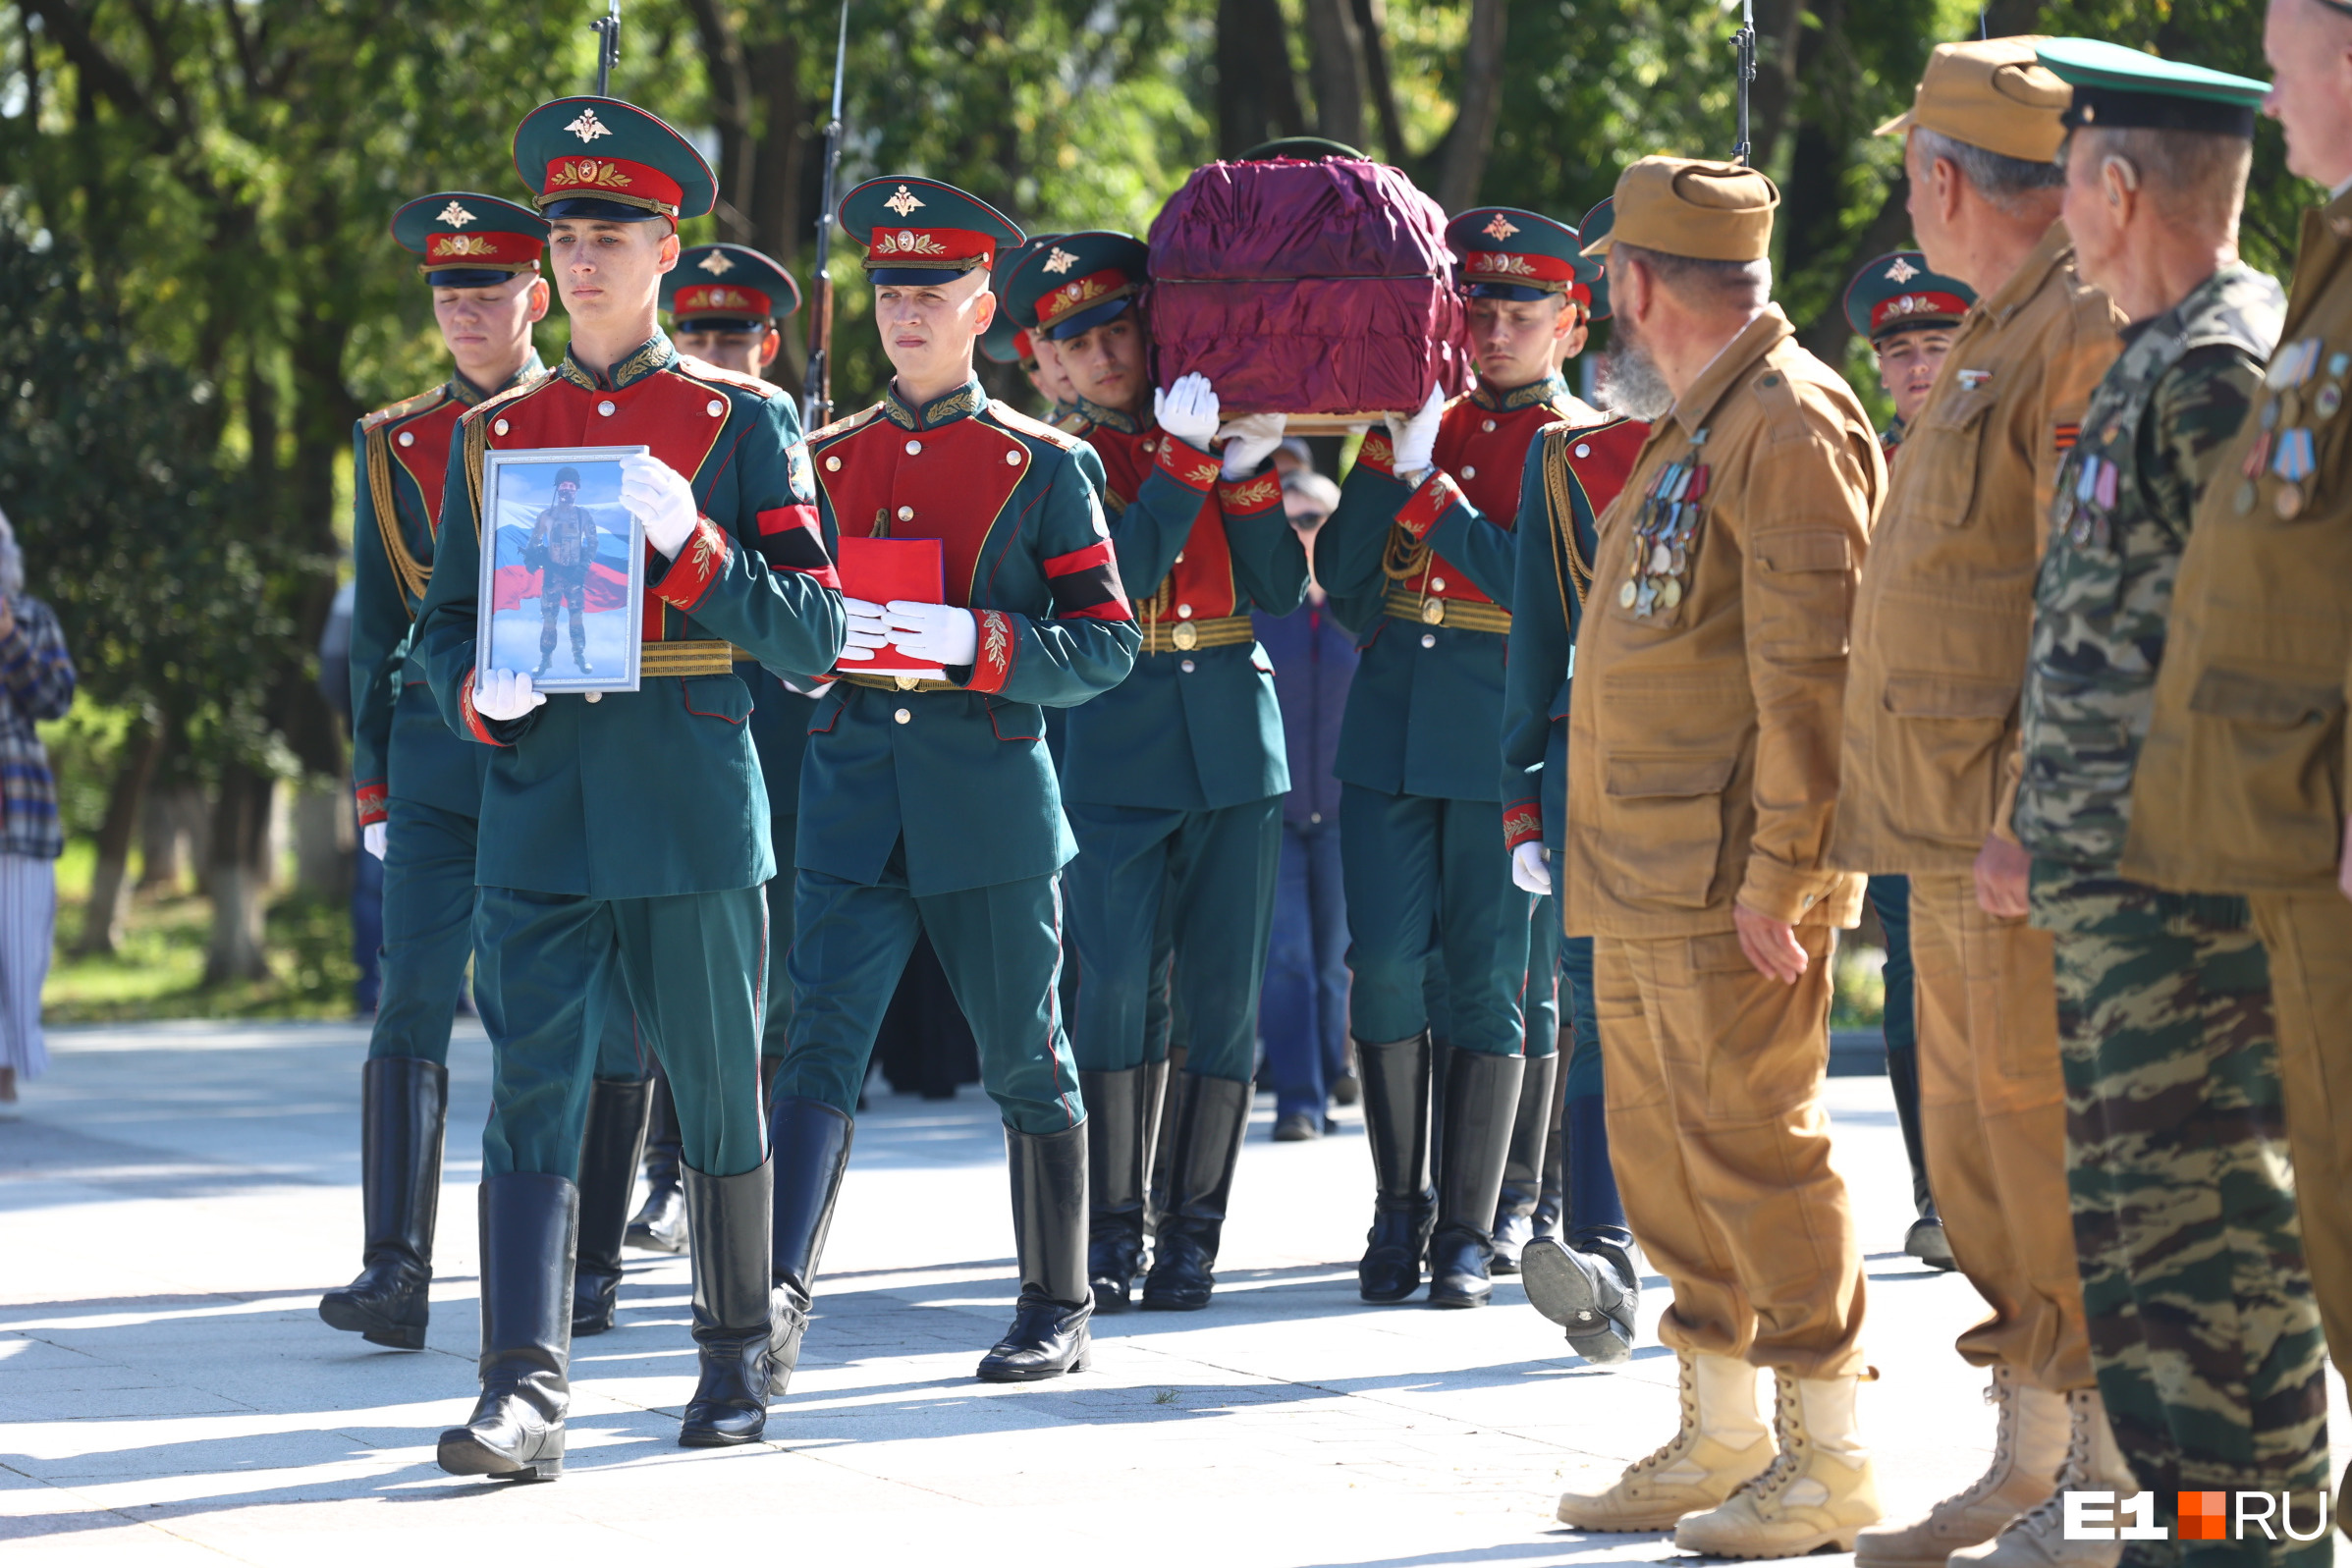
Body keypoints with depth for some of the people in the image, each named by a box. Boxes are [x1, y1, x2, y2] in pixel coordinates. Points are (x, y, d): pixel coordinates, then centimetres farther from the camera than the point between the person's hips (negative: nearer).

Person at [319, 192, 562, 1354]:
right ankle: (395, 1273, -17)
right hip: (437, 754, 1)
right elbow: (377, 634, 13)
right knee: (412, 1003, -10)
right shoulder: (393, 447, 10)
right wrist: (374, 784, 7)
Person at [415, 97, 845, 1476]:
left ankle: (742, 1348, 27)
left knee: (717, 1092, 9)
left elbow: (816, 633, -2)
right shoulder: (492, 436, 11)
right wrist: (477, 691, -8)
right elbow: (445, 623, 15)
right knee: (534, 1096, -9)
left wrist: (690, 547, -17)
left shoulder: (744, 421, 2)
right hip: (539, 816, 2)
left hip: (695, 815, -2)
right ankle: (527, 1388, -15)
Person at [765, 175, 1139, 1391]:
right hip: (852, 794, 2)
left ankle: (1058, 1307, 19)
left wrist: (974, 641, -19)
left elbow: (1108, 642, -4)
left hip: (991, 794, -2)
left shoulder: (1042, 466, 1)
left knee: (1025, 1058, 7)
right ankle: (781, 1287, -21)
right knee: (822, 1040, -12)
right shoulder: (825, 460, 11)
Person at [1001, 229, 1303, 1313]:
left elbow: (1282, 593, 4)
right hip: (1115, 759, -3)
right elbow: (1122, 573, -14)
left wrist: (1249, 475, -7)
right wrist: (1184, 461, -21)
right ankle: (1111, 1233, -3)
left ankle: (1192, 1232, 9)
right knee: (1115, 985, -12)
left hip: (1236, 747, 3)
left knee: (1223, 998, 1)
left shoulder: (1223, 436, 12)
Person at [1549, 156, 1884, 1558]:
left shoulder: (1791, 421, -13)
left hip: (1729, 874, -10)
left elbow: (1815, 668, -19)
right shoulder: (1696, 428, 20)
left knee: (1752, 1144, -8)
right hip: (1644, 868, 10)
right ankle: (1722, 1441, 21)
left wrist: (1779, 875, -22)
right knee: (1664, 1152, 12)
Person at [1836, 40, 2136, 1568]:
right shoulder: (2000, 337, 20)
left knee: (2048, 1142, -9)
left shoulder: (2091, 328, -13)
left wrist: (2034, 810, -24)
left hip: (2029, 829, -10)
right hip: (1957, 833, 10)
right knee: (1977, 1149, 13)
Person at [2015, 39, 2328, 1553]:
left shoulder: (2223, 370, -13)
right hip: (2111, 876, 11)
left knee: (2207, 1214, -9)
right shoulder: (2151, 366, 18)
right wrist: (2041, 821, 23)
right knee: (2125, 1206, 14)